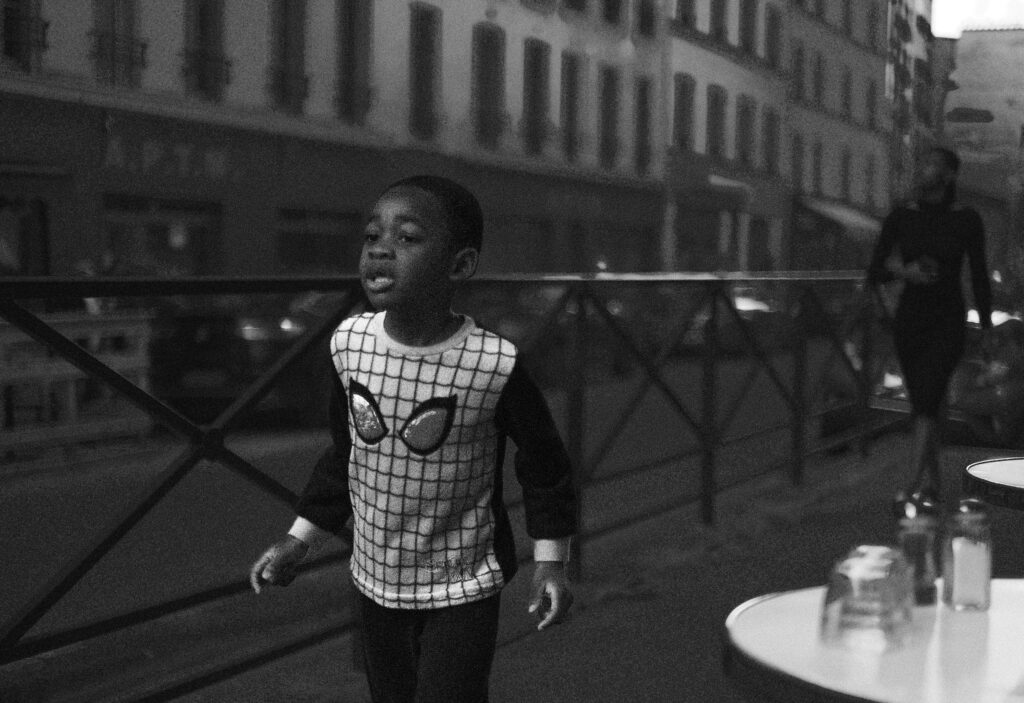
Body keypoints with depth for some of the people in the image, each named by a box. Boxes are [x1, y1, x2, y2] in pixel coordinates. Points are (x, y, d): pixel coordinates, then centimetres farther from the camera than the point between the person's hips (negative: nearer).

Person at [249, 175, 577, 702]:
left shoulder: (494, 364, -23)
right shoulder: (349, 343, -10)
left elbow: (543, 461, -8)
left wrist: (550, 559, -10)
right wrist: (300, 540, 6)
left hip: (462, 586, -4)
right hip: (376, 579, 5)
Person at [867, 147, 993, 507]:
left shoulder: (966, 218, -3)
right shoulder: (901, 216, 2)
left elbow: (979, 275, 4)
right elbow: (874, 272, 2)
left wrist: (986, 326, 5)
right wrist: (902, 271, -17)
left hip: (948, 319, -3)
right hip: (909, 318, 3)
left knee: (926, 399, -17)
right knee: (923, 405, 9)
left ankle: (916, 484, -20)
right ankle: (934, 484, 21)